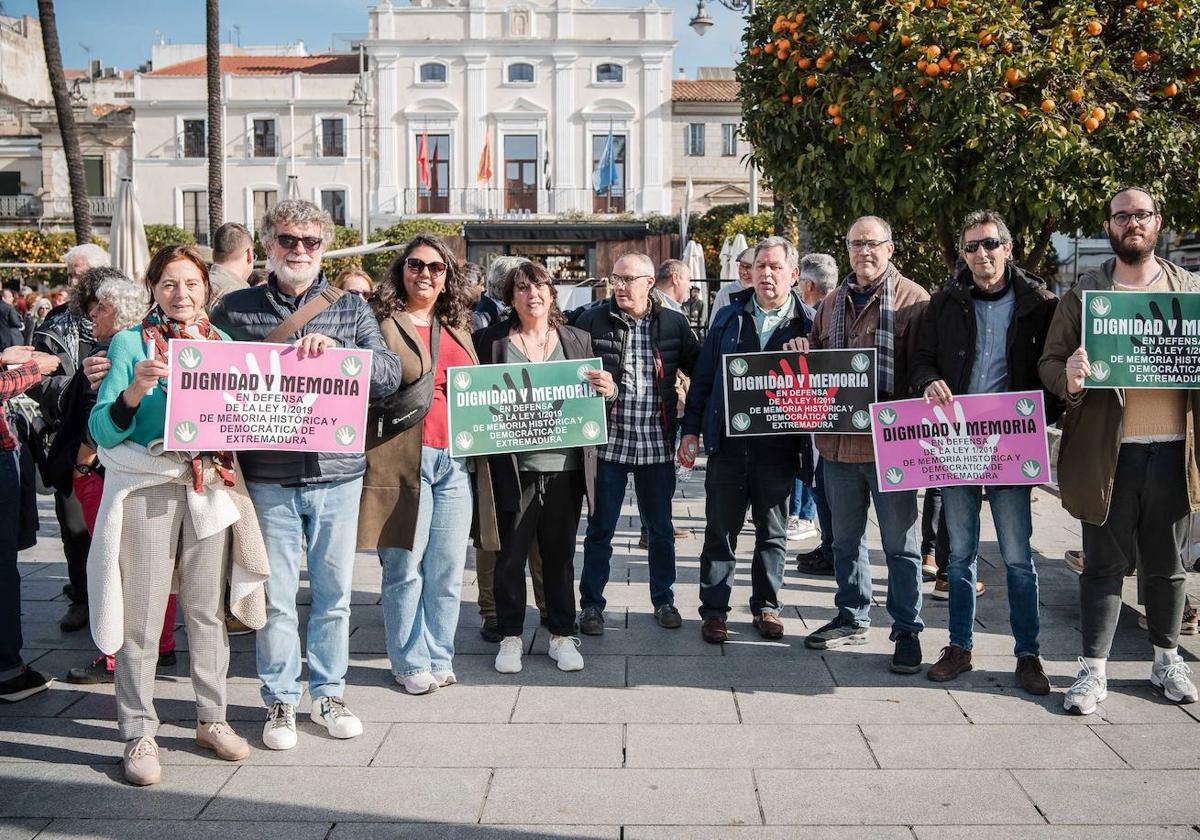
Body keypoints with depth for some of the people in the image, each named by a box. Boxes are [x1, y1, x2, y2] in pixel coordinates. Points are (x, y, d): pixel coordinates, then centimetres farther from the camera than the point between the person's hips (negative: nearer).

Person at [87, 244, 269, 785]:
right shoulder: (130, 343, -1)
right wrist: (135, 390, -24)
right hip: (146, 490, -3)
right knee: (141, 616, 1)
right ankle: (138, 735, 13)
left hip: (211, 488, 3)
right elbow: (103, 431, -7)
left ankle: (211, 719, 24)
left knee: (208, 609, 10)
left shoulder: (222, 342, 10)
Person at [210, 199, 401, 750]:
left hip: (338, 473, 1)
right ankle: (280, 700, 21)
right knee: (275, 596, 5)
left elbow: (389, 376, -2)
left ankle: (329, 693, 26)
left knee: (334, 592, 10)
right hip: (268, 477, -1)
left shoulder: (351, 308, 6)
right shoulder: (235, 309, 5)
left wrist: (338, 352, -18)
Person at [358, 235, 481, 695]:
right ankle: (410, 663, 15)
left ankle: (439, 657, 22)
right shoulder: (382, 323, 1)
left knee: (448, 568, 9)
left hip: (455, 460, 5)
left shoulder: (457, 329, 18)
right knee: (405, 567, 2)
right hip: (403, 457, -5)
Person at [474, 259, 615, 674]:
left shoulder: (577, 340, 11)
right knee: (510, 555, 6)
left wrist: (608, 390, -8)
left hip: (565, 466, 2)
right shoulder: (490, 340, 3)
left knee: (560, 555, 10)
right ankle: (510, 636, 21)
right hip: (513, 467, -1)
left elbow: (594, 398, 14)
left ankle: (562, 635, 23)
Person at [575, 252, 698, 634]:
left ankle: (663, 599, 29)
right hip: (609, 440, -1)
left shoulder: (673, 323, 2)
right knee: (600, 528, 6)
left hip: (656, 442, 1)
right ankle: (591, 604, 19)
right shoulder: (592, 320, -2)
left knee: (660, 527, 13)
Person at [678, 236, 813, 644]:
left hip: (779, 445, -1)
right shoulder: (729, 317, 6)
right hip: (728, 442, 1)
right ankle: (714, 610, 17)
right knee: (721, 529, 6)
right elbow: (703, 375, 7)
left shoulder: (806, 324, 2)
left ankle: (766, 607, 26)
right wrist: (691, 430, 3)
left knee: (772, 532, 11)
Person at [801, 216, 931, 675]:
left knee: (899, 543, 4)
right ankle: (851, 618, 31)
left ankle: (907, 631, 15)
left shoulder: (912, 300, -4)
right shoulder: (832, 302, 13)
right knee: (846, 538, 16)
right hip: (838, 442, 6)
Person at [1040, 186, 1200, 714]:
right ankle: (1094, 671, 12)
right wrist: (1068, 378, -21)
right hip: (1108, 451, -2)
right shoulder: (1083, 294, 5)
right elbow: (1049, 362, 2)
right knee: (1104, 564, 4)